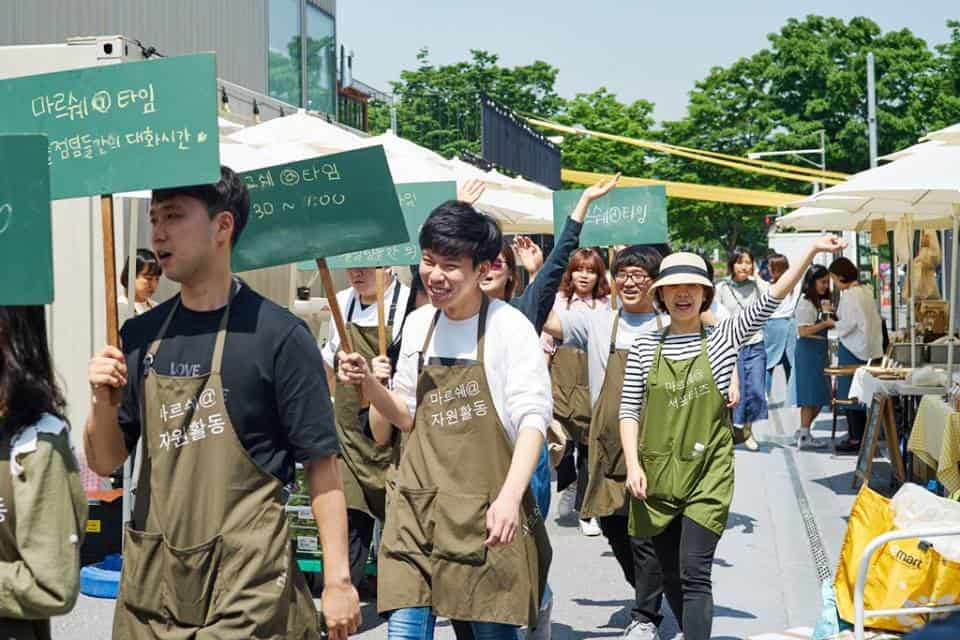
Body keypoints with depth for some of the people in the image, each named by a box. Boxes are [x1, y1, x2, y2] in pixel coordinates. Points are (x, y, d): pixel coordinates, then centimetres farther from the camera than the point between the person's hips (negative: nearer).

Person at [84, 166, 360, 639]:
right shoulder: (142, 335, 7)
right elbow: (104, 462, 11)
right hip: (151, 582, 5)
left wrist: (337, 579, -12)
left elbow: (321, 463, -8)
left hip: (248, 585, -5)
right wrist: (104, 403, -8)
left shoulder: (278, 334, -8)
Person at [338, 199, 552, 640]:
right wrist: (370, 385, -2)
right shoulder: (418, 324, 10)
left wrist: (510, 497, -26)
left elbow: (532, 417, -13)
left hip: (485, 511, -4)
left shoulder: (508, 326, -7)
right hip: (419, 505, 5)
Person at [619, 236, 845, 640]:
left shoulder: (723, 338, 0)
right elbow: (629, 409, 4)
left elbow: (769, 300, -10)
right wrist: (633, 464, -8)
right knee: (669, 573, 12)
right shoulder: (646, 347, 4)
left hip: (707, 474, -2)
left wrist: (812, 251, -19)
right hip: (657, 475, 3)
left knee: (694, 573, -11)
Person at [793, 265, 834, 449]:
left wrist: (830, 315, 8)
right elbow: (803, 331, -20)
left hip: (821, 350, 9)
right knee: (811, 396, -6)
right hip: (809, 350, -9)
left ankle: (804, 432, 19)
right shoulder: (805, 303, -12)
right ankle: (804, 436, 0)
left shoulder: (820, 302, 16)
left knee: (819, 397, 10)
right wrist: (826, 323, -19)